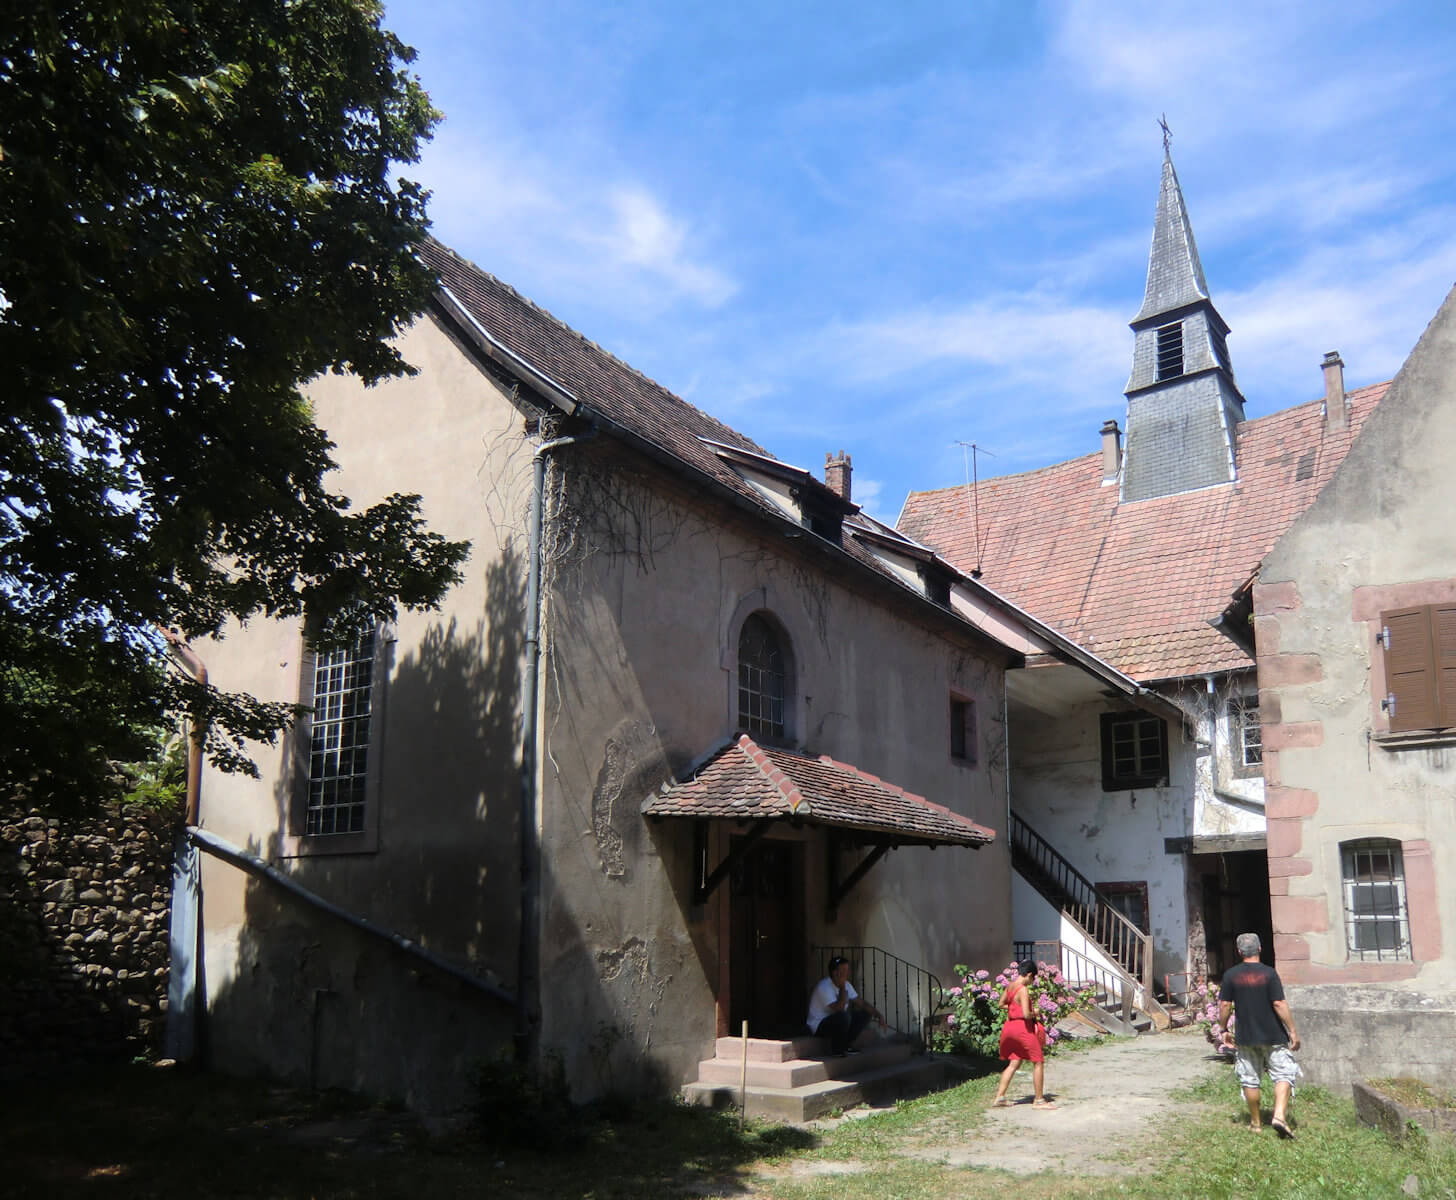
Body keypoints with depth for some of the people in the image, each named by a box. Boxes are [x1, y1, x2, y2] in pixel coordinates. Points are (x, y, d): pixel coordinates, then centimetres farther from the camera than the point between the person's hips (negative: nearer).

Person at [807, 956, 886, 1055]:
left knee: (865, 1013, 1)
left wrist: (878, 1015, -5)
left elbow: (861, 1002, 6)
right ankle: (837, 1050, -14)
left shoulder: (846, 984, 2)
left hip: (837, 1021, 9)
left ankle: (846, 1045, 4)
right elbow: (839, 1008, -34)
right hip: (819, 1025, -9)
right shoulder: (824, 987, -26)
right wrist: (842, 988, -29)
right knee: (843, 1016, -36)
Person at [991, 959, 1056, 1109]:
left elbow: (1001, 1004, 20)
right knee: (1038, 1062, 6)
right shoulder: (1023, 990, -20)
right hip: (1023, 1028, -8)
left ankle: (999, 1097, 13)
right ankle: (1038, 1100, 11)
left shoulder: (1010, 986, 6)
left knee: (1014, 1063, 15)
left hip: (1010, 1026, 8)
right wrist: (1034, 1012, -6)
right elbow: (1026, 1014, -26)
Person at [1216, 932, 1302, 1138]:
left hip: (1245, 1037, 2)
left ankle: (1255, 1122, 19)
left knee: (1250, 1080, 11)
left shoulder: (1230, 975, -2)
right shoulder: (1269, 973, -10)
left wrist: (1223, 1029, 10)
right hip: (1273, 1036, -2)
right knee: (1284, 1075, 4)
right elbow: (1279, 1004, -13)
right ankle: (1279, 1115, -14)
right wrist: (1293, 1031, -6)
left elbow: (1224, 1005, -1)